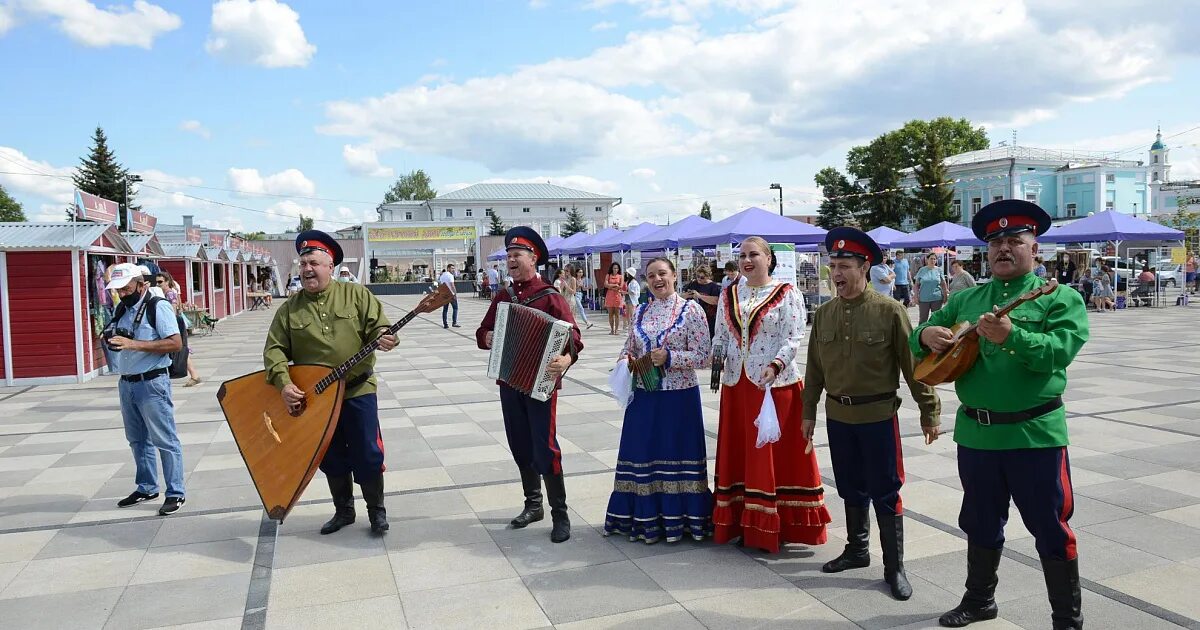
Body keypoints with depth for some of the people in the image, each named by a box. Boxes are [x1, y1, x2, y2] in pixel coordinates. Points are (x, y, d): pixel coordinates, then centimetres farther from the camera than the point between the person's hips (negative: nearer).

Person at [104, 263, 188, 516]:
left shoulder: (158, 307, -11)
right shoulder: (121, 310, 11)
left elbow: (176, 343, -18)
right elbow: (118, 342, 23)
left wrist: (134, 344, -23)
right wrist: (112, 341, -1)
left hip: (151, 383, -8)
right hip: (126, 383, 8)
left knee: (164, 440, -3)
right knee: (137, 440, 15)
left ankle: (176, 493, 3)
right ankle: (146, 488, 27)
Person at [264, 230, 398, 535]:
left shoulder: (356, 294, -3)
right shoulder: (289, 308, 1)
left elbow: (378, 325, -5)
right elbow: (275, 348, -1)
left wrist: (383, 338, -30)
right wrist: (284, 383, -17)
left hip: (358, 390, -2)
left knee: (367, 455, 1)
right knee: (331, 458, 13)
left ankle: (377, 510, 20)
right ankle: (344, 510, 31)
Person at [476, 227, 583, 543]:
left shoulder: (550, 297, -9)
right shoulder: (502, 297, 9)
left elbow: (573, 337, -16)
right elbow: (482, 332, 17)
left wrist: (566, 359, -37)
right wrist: (486, 339, -7)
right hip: (509, 383, 6)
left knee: (545, 450, -5)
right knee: (520, 448, 14)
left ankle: (560, 514, 8)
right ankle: (533, 505, 30)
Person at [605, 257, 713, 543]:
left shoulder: (691, 310, -5)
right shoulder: (641, 311, 9)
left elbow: (703, 356, -9)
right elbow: (629, 348, 18)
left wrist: (670, 357, -20)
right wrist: (626, 361, -3)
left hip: (679, 396, -4)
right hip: (644, 396, 5)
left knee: (676, 454, 4)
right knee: (642, 455, 9)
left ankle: (677, 518, 18)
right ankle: (645, 516, 22)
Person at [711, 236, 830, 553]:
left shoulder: (787, 294, -4)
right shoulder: (729, 294, 11)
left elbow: (793, 338, -12)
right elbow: (720, 335, 13)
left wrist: (775, 366, -27)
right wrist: (717, 356, -7)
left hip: (775, 384, -5)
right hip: (737, 384, 5)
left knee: (775, 452, 1)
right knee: (739, 451, 9)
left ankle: (774, 525, 11)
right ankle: (745, 523, 19)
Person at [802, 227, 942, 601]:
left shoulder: (889, 310, -11)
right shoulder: (823, 313, 2)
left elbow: (914, 364, -8)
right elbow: (814, 367, 10)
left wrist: (929, 412, -6)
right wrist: (808, 412, 12)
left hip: (878, 416, -4)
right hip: (838, 416, 4)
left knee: (885, 494, 4)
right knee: (851, 489, 17)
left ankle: (894, 567, 17)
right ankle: (857, 550, 35)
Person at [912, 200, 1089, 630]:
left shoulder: (1059, 297, -3)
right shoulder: (967, 299, 11)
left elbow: (1061, 351, -19)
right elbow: (917, 340, 14)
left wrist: (1011, 336, -34)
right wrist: (926, 335, -9)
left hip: (1034, 433, -4)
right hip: (976, 432, 5)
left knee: (1050, 528, 5)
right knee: (981, 524, 18)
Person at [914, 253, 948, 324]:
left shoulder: (939, 270, 5)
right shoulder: (922, 270, 2)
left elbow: (943, 284, 9)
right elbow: (917, 284, 5)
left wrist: (945, 296, 5)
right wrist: (916, 296, 0)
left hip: (937, 298, 1)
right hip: (924, 299, -1)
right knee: (923, 318, 2)